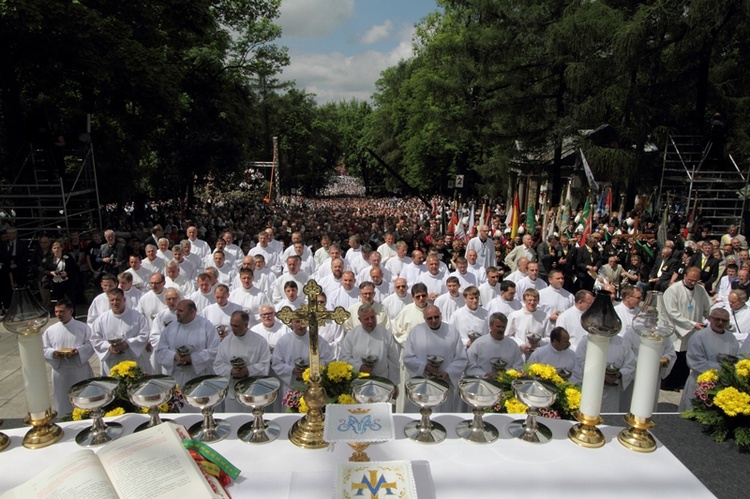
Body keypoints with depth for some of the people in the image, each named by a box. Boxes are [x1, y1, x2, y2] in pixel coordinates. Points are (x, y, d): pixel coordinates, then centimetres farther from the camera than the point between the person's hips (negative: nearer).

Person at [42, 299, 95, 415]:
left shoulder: (83, 327, -2)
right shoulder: (50, 330, 4)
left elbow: (91, 345, -4)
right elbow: (43, 349, 6)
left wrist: (78, 351, -21)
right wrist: (53, 353, -15)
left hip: (80, 370, -2)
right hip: (60, 371, 2)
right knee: (63, 403, 9)